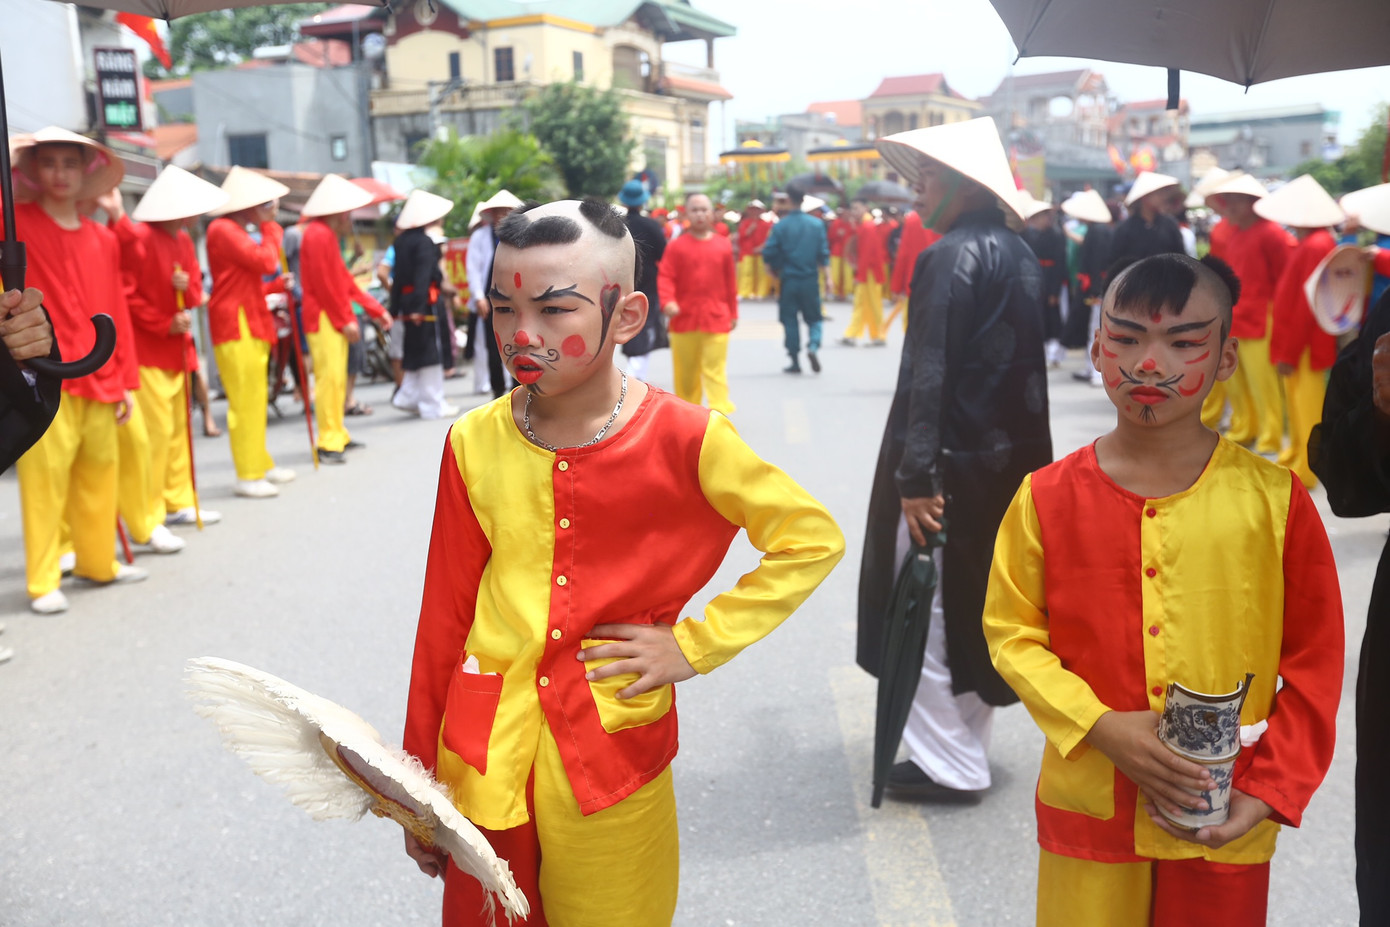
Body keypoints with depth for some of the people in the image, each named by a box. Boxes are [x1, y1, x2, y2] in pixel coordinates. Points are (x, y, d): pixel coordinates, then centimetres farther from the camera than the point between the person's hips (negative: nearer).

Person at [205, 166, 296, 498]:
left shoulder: (237, 232, 20)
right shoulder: (223, 230, -11)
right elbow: (267, 261, -18)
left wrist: (278, 285, 11)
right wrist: (270, 226, -6)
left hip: (251, 324, 10)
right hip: (235, 325, -10)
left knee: (255, 397, 15)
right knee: (245, 399, -9)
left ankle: (261, 464, 24)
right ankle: (249, 475, -6)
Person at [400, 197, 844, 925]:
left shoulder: (684, 441, -12)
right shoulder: (475, 443, -4)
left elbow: (812, 538, -3)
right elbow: (444, 616, 2)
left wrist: (695, 644, -8)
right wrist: (420, 782, 8)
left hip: (612, 762, -2)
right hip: (483, 764, 2)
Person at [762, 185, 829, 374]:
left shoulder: (780, 226, -8)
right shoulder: (817, 224, -3)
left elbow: (768, 253, -9)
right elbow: (824, 252, -2)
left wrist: (776, 269, 10)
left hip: (788, 280, -1)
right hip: (810, 280, 1)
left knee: (790, 319, 8)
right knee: (813, 318, 13)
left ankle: (795, 361, 8)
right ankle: (813, 346, -14)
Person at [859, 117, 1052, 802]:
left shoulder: (950, 257, -16)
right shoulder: (1020, 255, 10)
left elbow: (929, 373, -21)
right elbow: (1023, 360, 14)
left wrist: (916, 475, -21)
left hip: (953, 463, -9)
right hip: (1009, 458, 9)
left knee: (929, 609, 3)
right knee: (977, 601, 18)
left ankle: (950, 765, 11)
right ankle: (968, 746, 32)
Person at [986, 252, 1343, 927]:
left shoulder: (1274, 499, -6)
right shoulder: (1048, 498, -5)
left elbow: (1315, 658, 0)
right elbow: (1012, 632, -1)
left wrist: (1270, 792, -6)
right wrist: (1101, 726, -14)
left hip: (1223, 824, 0)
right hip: (1088, 813, 0)